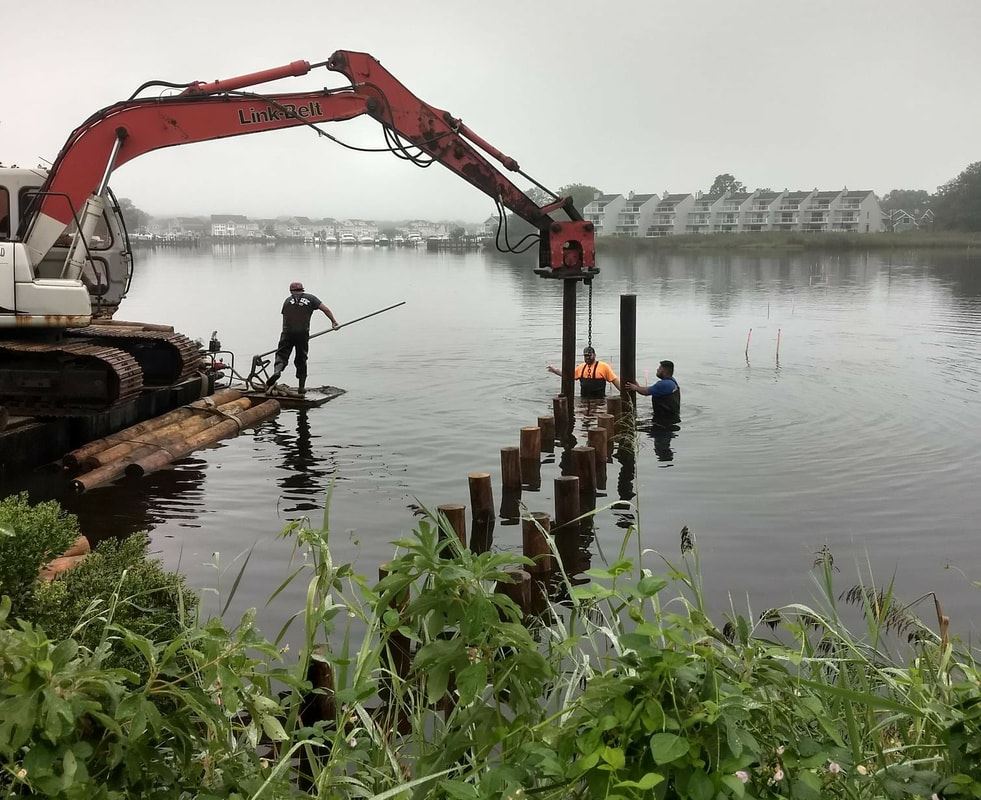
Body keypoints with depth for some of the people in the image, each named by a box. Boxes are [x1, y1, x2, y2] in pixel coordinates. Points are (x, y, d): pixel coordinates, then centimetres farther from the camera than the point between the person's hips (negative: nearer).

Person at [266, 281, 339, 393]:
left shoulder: (288, 300, 14)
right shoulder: (310, 298, 12)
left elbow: (284, 318, 15)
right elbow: (325, 309, 5)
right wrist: (333, 321, 12)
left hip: (288, 333, 0)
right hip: (303, 333, 0)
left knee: (282, 354, 4)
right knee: (301, 360, 11)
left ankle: (277, 371, -27)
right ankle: (301, 386, 11)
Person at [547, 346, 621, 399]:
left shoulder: (603, 366, -2)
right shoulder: (581, 367, 14)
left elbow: (615, 380, -5)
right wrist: (554, 370, 19)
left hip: (598, 401, -5)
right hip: (583, 401, 5)